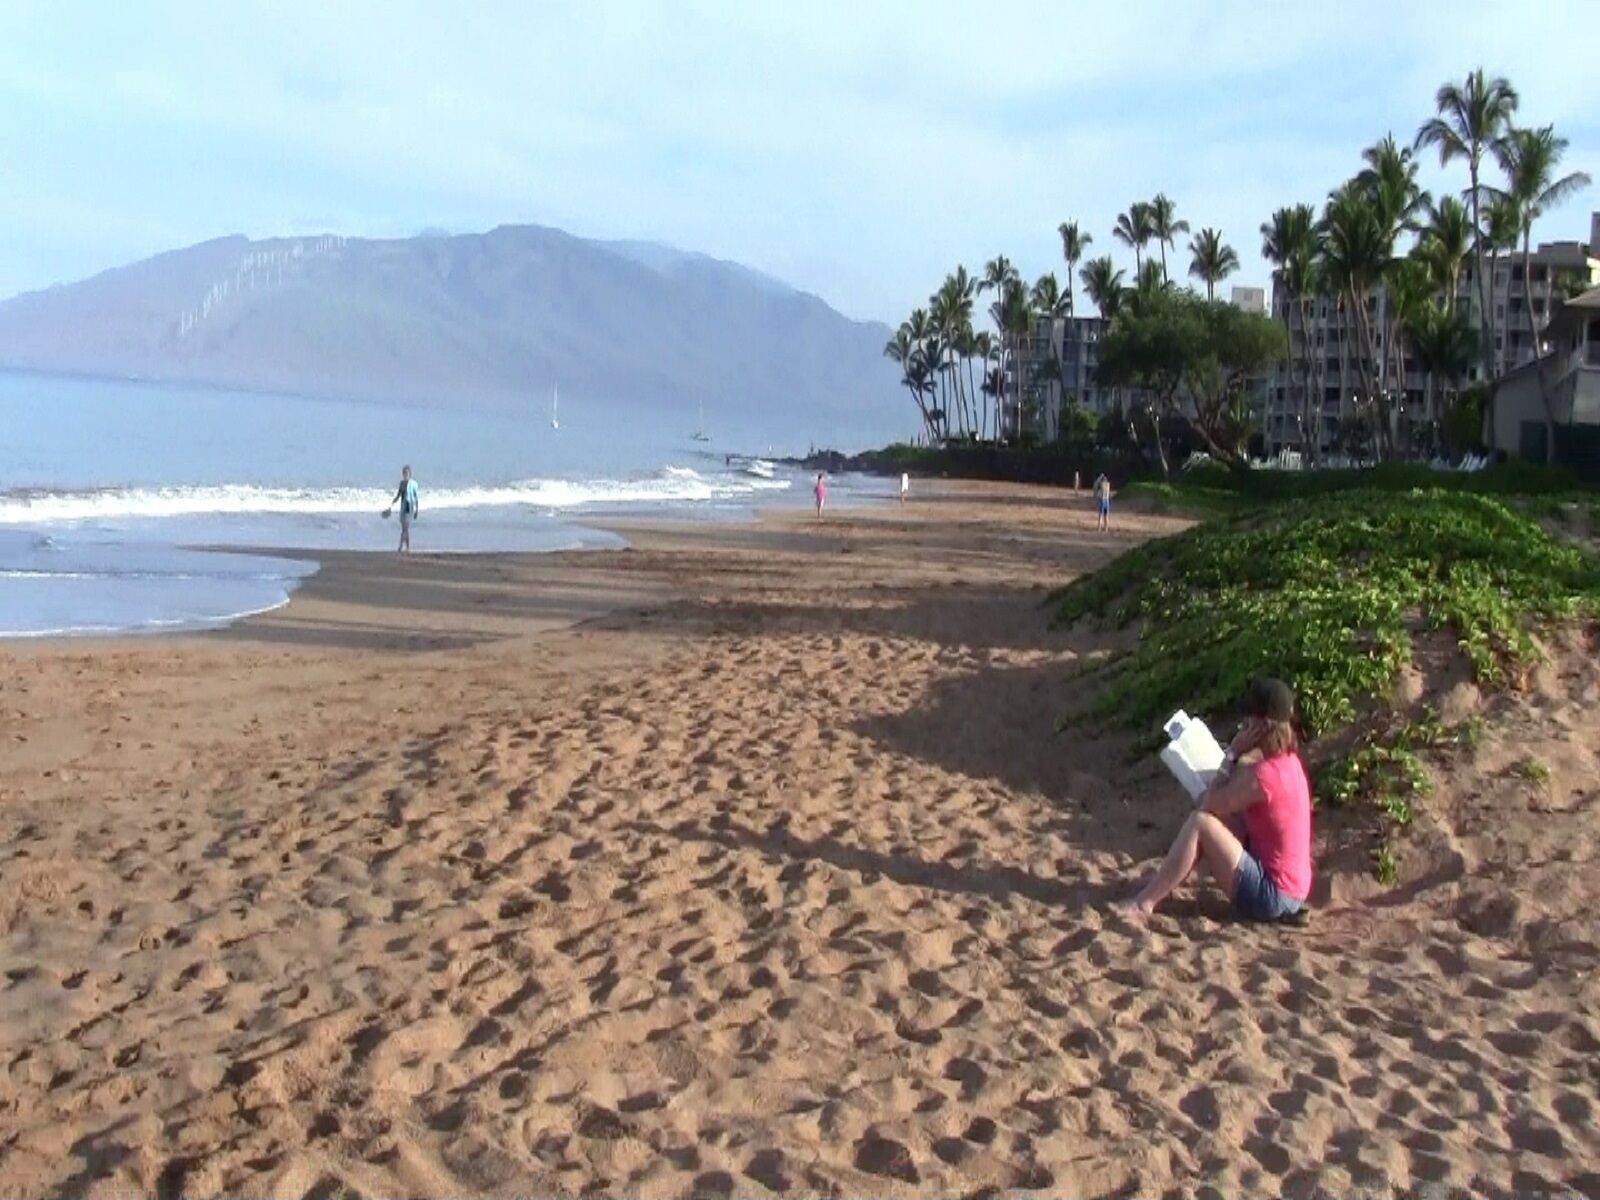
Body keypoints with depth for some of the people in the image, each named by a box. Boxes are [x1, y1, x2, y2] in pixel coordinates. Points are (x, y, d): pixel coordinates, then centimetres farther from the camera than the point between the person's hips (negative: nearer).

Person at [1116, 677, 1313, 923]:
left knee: (1200, 822, -14)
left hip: (1271, 896, -10)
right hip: (1289, 891, 10)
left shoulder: (1263, 774, -24)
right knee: (1214, 814, 14)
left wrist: (1232, 753, -10)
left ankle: (1144, 904, -7)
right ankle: (1160, 888, 16)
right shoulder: (1288, 761, 6)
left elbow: (1210, 803, -10)